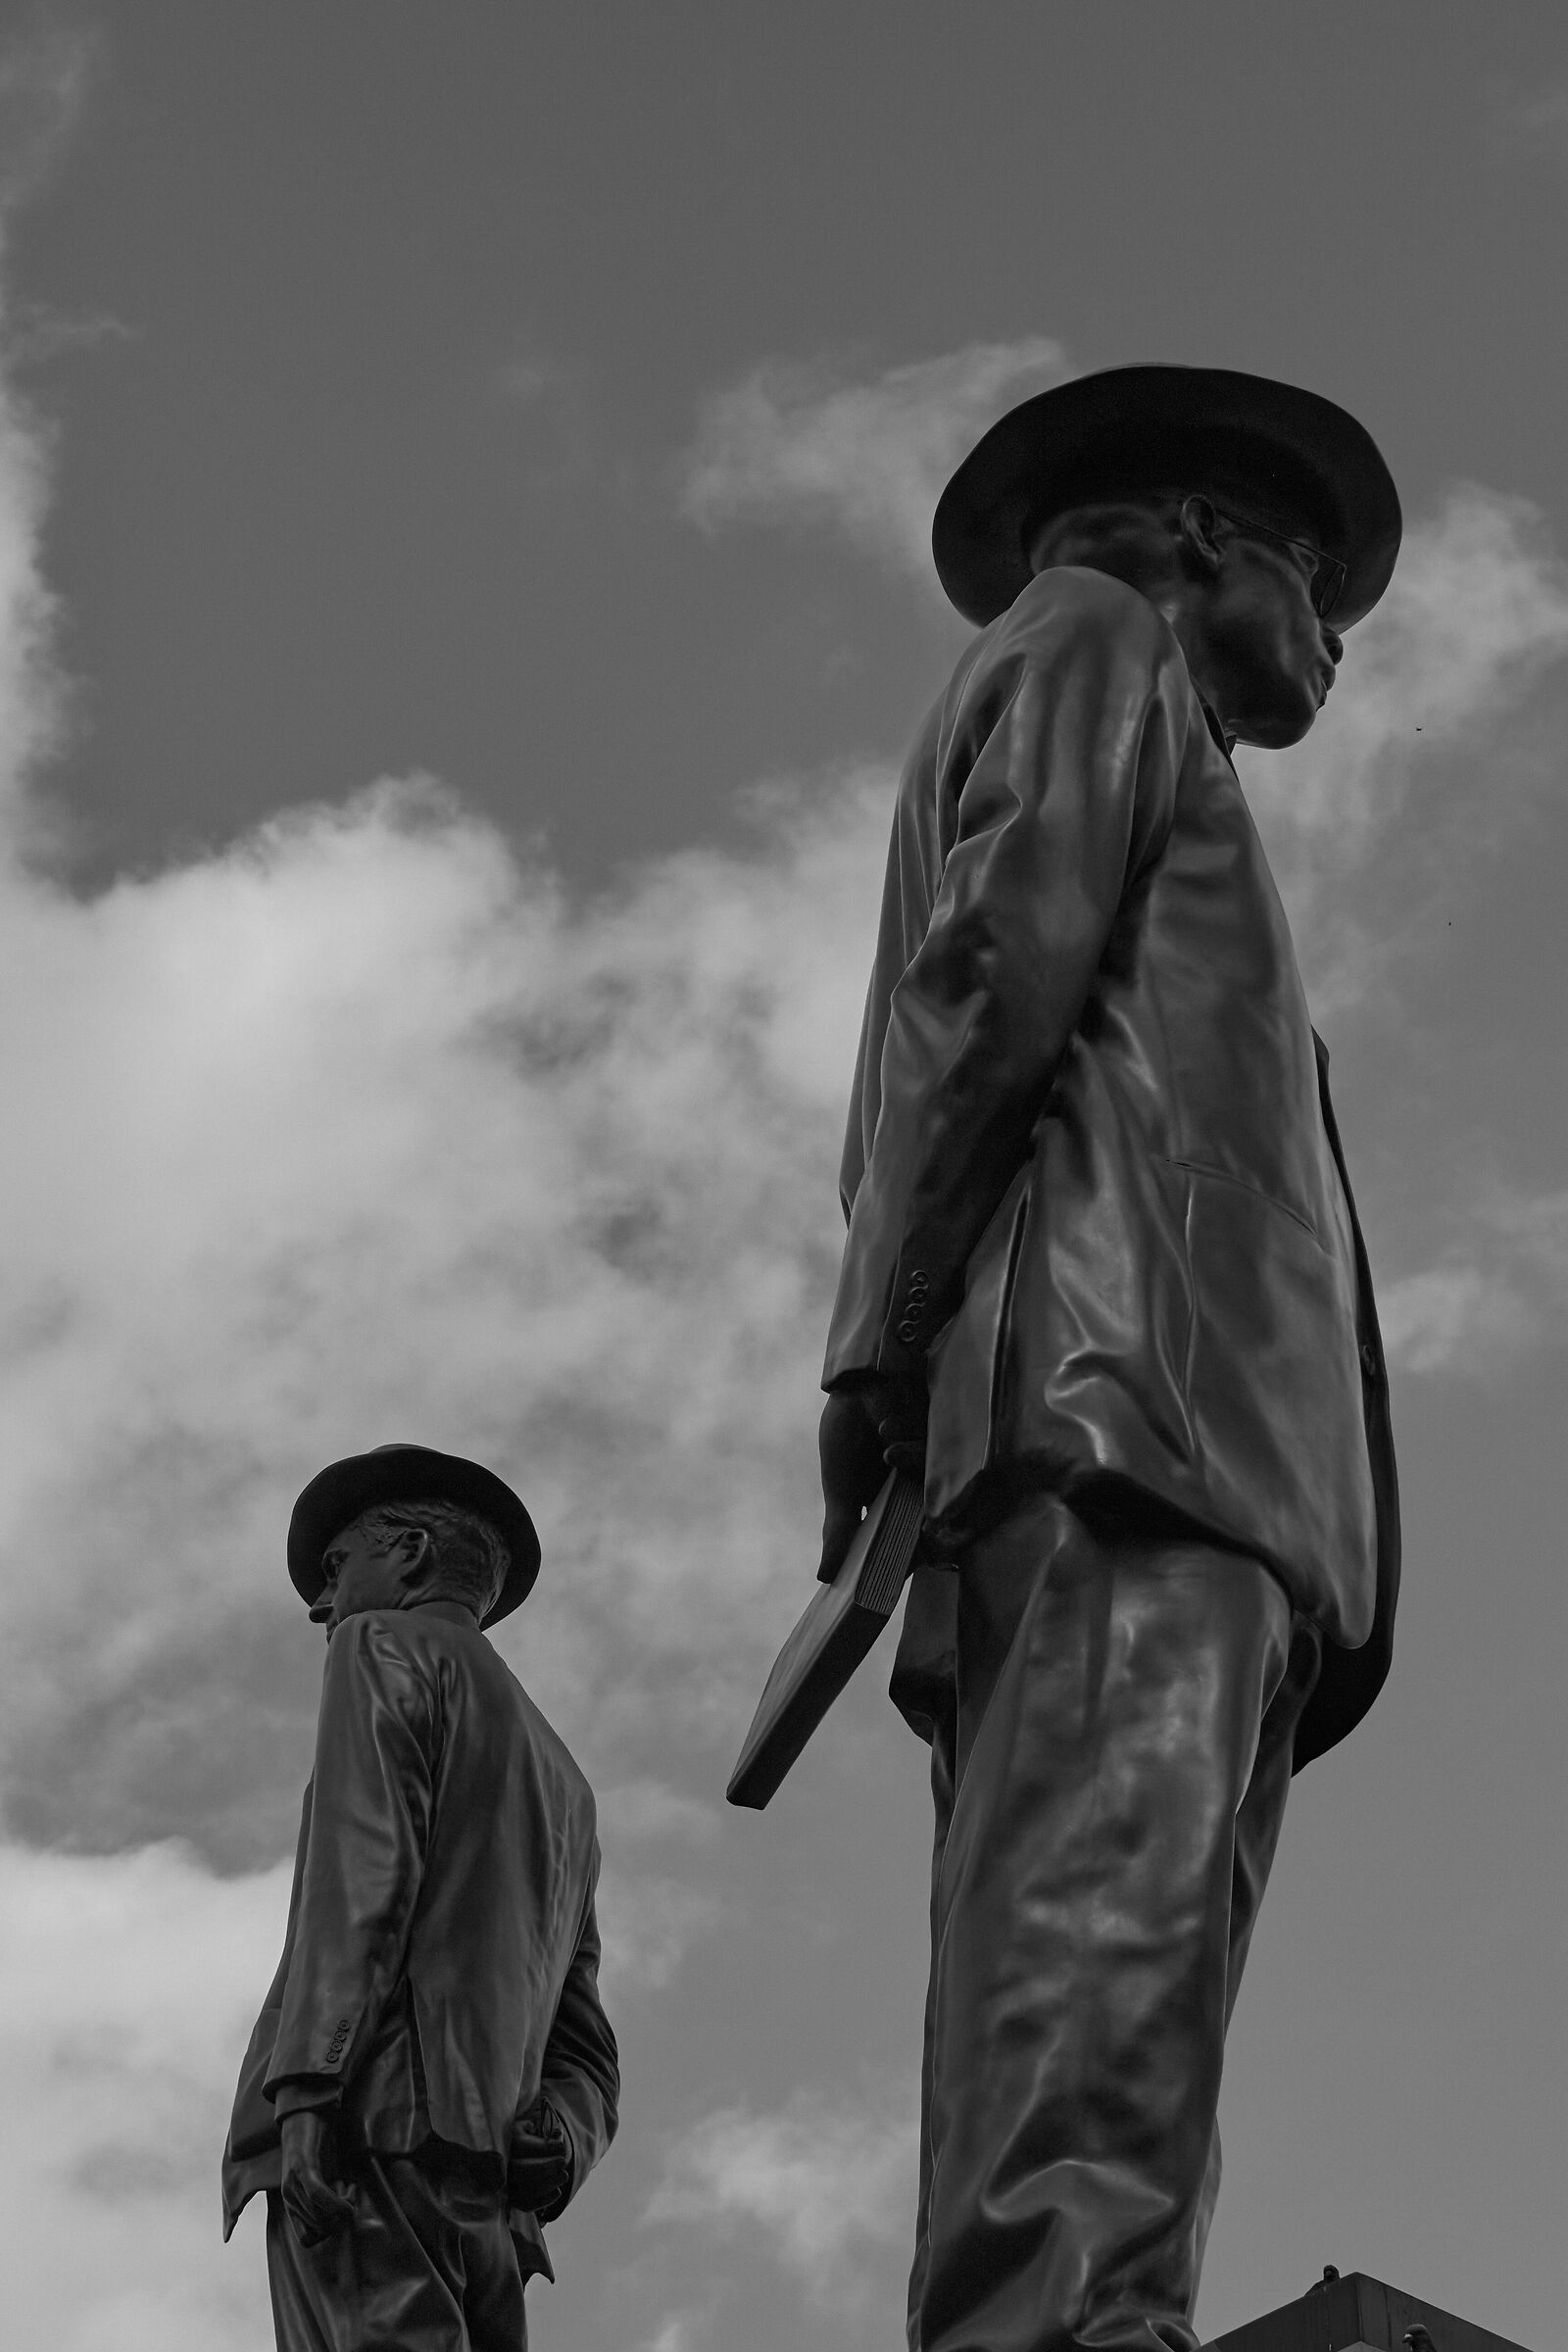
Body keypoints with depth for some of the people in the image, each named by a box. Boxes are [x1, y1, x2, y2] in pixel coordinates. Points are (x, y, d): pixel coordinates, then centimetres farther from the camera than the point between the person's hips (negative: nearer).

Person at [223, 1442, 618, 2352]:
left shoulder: (388, 1647, 12)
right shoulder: (559, 1779, 35)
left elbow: (364, 1867, -7)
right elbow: (584, 2044, 25)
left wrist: (308, 2093, -15)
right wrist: (561, 2143, 6)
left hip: (375, 2125, -8)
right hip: (489, 2185, 8)